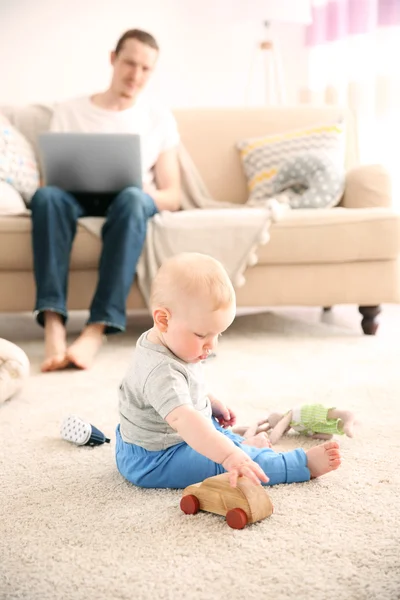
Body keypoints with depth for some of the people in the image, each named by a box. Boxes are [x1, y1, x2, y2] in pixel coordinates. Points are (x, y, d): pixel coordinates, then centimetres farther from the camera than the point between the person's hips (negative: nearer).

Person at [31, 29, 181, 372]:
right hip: (78, 200, 1)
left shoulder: (160, 118, 11)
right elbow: (48, 178, 9)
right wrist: (60, 180, -17)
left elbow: (172, 197, 6)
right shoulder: (69, 112, 12)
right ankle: (53, 325, -47)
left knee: (133, 198, -38)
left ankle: (97, 329, -47)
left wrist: (146, 193, -17)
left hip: (130, 202, 0)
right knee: (47, 196, -35)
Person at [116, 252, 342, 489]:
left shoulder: (173, 343, -2)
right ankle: (302, 464, -15)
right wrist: (229, 456, -58)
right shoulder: (162, 372, -34)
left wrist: (210, 402, 17)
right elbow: (184, 420, -50)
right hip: (152, 461, -11)